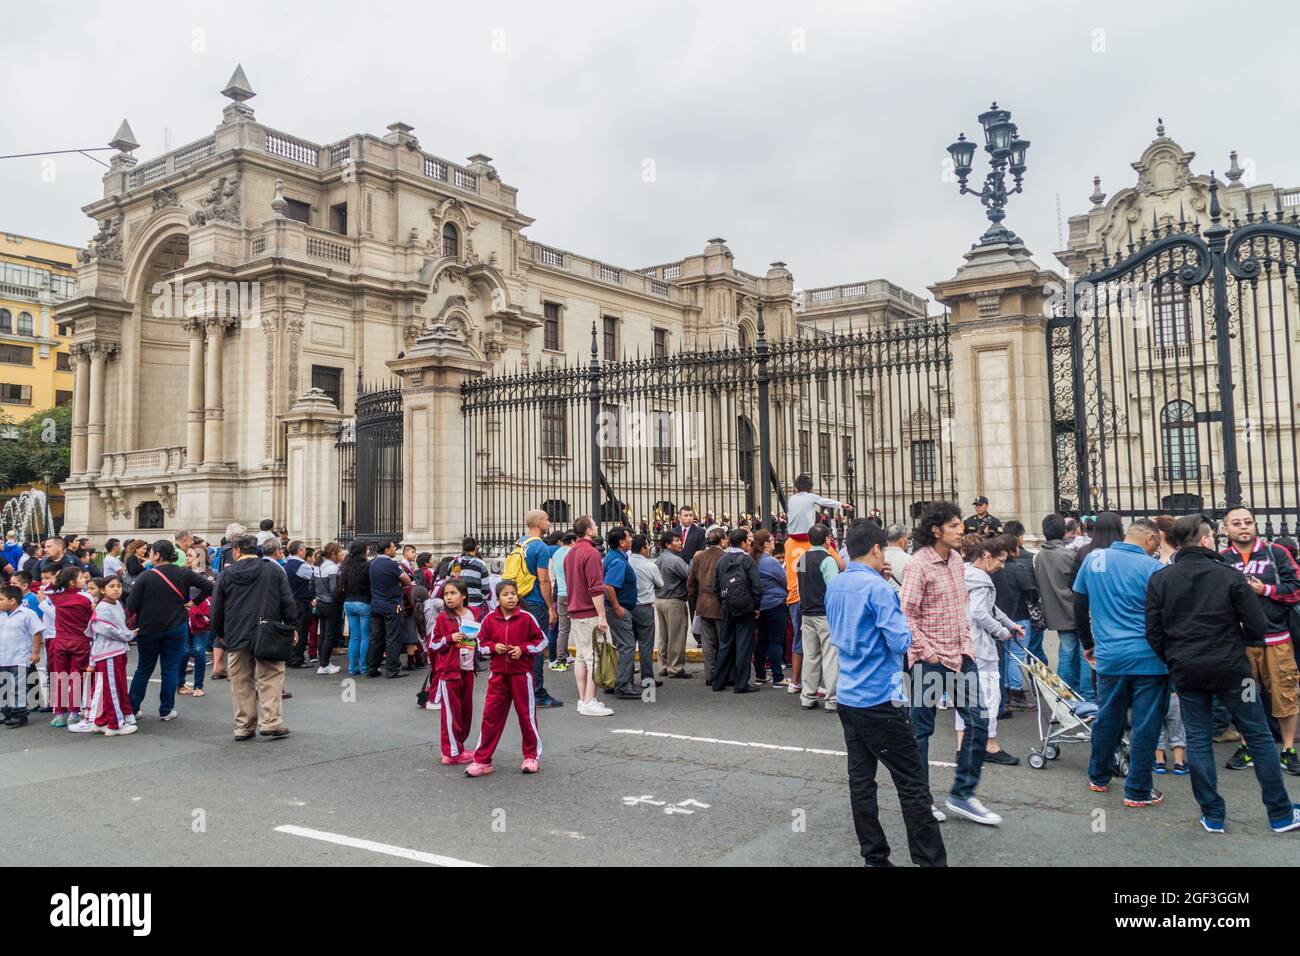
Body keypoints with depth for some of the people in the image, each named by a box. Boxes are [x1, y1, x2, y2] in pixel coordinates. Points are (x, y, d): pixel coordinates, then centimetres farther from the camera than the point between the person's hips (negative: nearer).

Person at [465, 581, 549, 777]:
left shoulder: (526, 618, -7)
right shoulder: (490, 620, -1)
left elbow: (541, 641, -1)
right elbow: (481, 643, 8)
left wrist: (523, 649, -14)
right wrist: (494, 647, -11)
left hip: (522, 674, -2)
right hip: (498, 674, 2)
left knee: (526, 715, 8)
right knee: (490, 716, 2)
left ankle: (531, 756, 24)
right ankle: (482, 760, 11)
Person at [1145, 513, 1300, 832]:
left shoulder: (1159, 579, -2)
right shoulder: (1229, 575, -8)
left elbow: (1153, 632, -2)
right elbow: (1257, 626, -7)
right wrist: (1237, 644, 13)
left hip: (1186, 672, 2)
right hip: (1230, 669, -2)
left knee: (1198, 740, 10)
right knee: (1259, 737, 11)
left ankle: (1212, 815, 13)